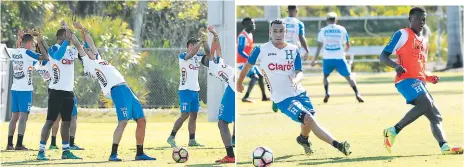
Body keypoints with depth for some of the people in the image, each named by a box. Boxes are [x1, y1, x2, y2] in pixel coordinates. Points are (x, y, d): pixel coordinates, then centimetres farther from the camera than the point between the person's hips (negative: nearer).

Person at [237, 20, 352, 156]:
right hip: (282, 99, -5)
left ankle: (303, 138, 50)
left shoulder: (293, 50, 2)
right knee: (309, 119, -21)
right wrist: (239, 83, 25)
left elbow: (300, 72, -6)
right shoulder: (261, 50, -6)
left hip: (299, 93, 5)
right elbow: (248, 65, 11)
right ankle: (337, 145, -25)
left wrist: (296, 79, -29)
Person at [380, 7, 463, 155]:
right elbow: (383, 56, -4)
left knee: (436, 116, -2)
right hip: (406, 79, -9)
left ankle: (444, 147, -15)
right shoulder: (402, 34, 1)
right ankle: (393, 131, -20)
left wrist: (430, 78, 13)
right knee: (425, 104, -29)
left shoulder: (424, 42, 25)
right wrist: (396, 65, -24)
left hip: (419, 82, 9)